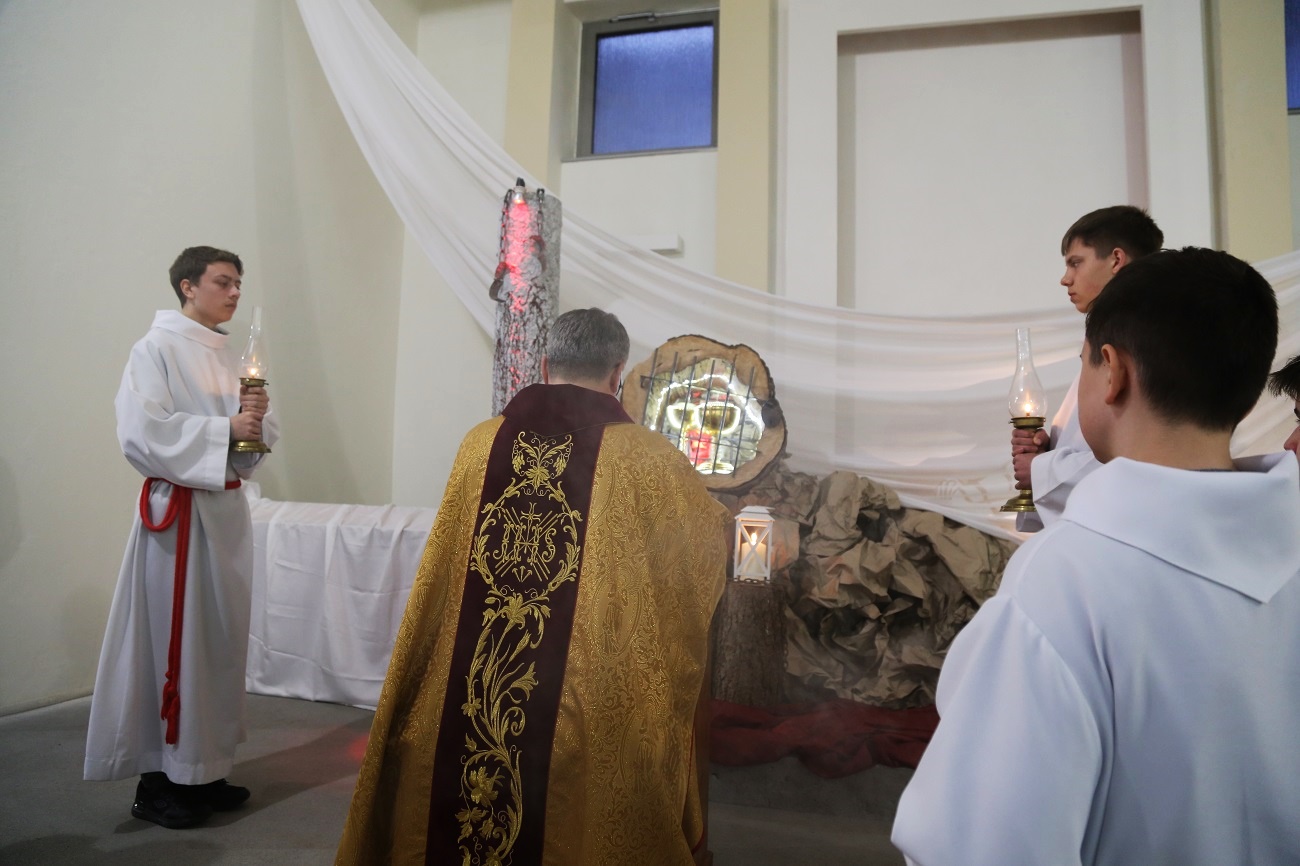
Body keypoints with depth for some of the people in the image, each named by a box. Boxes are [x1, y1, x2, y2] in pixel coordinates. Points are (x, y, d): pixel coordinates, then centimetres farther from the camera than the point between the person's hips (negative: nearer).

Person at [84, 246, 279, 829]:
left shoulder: (228, 357, 15)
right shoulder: (157, 348, -5)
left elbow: (256, 436, 13)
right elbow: (140, 431, -17)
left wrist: (256, 417, -8)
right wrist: (225, 427, -18)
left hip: (227, 507, 7)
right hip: (178, 508, -7)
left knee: (220, 636, 10)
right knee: (174, 638, -2)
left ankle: (203, 769, 22)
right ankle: (160, 779, 12)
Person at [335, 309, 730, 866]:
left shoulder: (481, 442, 0)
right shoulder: (644, 456, -9)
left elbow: (450, 572, 12)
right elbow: (715, 537, 7)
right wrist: (719, 517, 28)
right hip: (593, 710, -2)